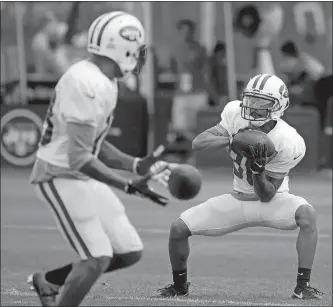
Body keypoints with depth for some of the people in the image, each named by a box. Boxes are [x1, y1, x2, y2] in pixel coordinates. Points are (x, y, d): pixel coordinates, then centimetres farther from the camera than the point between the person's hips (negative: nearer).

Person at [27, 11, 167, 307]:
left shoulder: (105, 82, 9)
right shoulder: (88, 86, -24)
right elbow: (79, 158, -27)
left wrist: (137, 165, 7)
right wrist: (128, 186, -26)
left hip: (83, 178, 10)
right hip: (61, 176, -10)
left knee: (129, 252, 9)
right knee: (98, 258, -16)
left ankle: (48, 281, 23)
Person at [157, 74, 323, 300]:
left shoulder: (288, 143, -26)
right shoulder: (236, 114, -14)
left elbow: (266, 196, -22)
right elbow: (198, 143, -20)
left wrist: (258, 168, -40)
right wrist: (232, 140, -34)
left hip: (271, 202, -4)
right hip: (238, 200, 4)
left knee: (307, 214, -36)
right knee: (179, 228, -8)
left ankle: (303, 286, -32)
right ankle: (179, 286, 18)